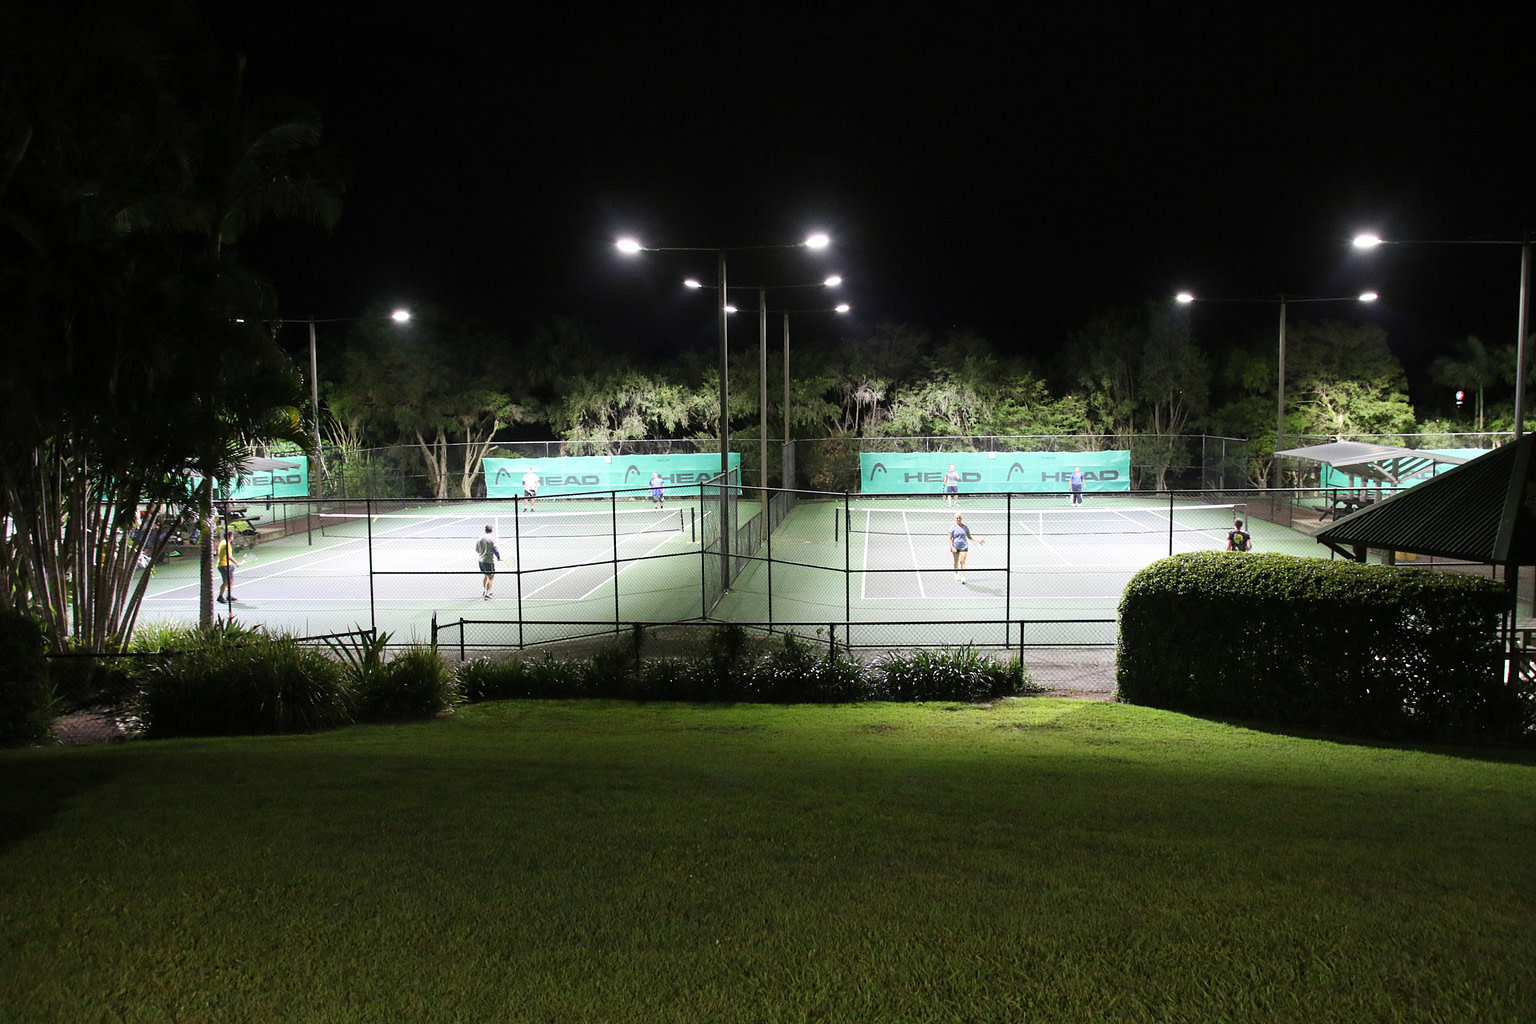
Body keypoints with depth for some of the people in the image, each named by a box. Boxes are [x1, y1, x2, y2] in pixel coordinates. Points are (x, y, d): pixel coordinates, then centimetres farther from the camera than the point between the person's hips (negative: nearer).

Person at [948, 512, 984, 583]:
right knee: (956, 561, 12)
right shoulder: (953, 528, -3)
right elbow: (950, 538, -4)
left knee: (962, 561, -11)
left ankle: (963, 577, -16)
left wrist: (978, 540, 5)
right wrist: (952, 547, -15)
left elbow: (969, 537, 15)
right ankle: (956, 574, 33)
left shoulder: (965, 527, 6)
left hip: (964, 547, 0)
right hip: (955, 547, 0)